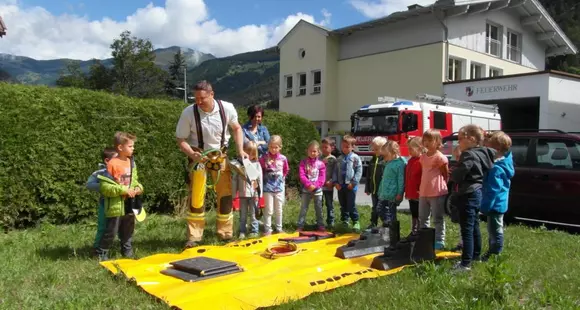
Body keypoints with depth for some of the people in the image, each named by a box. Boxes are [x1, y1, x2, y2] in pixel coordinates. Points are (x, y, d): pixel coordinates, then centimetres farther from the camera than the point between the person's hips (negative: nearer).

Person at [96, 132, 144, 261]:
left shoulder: (131, 162, 6)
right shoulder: (112, 164, -16)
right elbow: (104, 186, -17)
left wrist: (138, 187, -3)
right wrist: (123, 190, -21)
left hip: (129, 205, 6)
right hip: (116, 206, -6)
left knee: (128, 231, 17)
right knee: (111, 231, 3)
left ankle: (127, 252, 32)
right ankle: (102, 253, 20)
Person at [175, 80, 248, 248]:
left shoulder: (227, 108, -16)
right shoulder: (188, 113, -21)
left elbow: (236, 128, 3)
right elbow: (181, 140, -11)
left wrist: (240, 150, -7)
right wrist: (192, 154, -28)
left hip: (220, 154, 2)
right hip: (198, 156, -2)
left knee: (226, 193, 4)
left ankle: (225, 233, 21)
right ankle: (194, 236, 5)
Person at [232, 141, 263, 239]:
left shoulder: (256, 164, 0)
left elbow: (260, 179, 1)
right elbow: (235, 179, 1)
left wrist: (259, 194, -2)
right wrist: (234, 193, 0)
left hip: (253, 194, -1)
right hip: (243, 194, 1)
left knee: (253, 213, 8)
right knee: (243, 214, 10)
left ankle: (254, 231, 18)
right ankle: (242, 231, 19)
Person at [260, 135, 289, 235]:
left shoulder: (283, 158, -2)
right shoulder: (264, 158, -10)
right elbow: (260, 171, 1)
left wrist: (281, 178, 10)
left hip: (280, 187, 3)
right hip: (268, 187, -3)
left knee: (279, 210, 13)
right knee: (269, 210, 2)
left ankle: (279, 228, 25)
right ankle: (267, 229, 11)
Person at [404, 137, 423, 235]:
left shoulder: (422, 161, -16)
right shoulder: (410, 161, 12)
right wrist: (407, 191, 16)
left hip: (419, 195, -9)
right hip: (411, 194, 9)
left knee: (419, 216, 1)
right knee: (413, 215, 17)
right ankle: (413, 233, 27)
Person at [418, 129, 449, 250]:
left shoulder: (441, 157, -11)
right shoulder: (423, 157, 11)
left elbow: (446, 175, -4)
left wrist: (441, 187, 0)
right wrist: (422, 187, 13)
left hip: (437, 193, -8)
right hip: (423, 192, 8)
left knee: (438, 218, 2)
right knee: (422, 218, 15)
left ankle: (440, 241, 10)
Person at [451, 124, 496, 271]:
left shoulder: (469, 155, -20)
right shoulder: (482, 153, 8)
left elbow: (458, 175, -23)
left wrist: (451, 175, 0)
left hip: (468, 195, -10)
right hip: (477, 193, 10)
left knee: (467, 230, -8)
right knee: (474, 227, 21)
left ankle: (466, 263, -6)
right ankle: (476, 255, 35)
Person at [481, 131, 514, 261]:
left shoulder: (496, 168, -25)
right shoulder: (503, 161, 4)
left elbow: (493, 189, -24)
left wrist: (485, 206, -20)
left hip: (495, 205, -10)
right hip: (499, 203, 10)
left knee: (495, 230, 1)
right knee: (493, 230, 20)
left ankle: (495, 255, 11)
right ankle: (492, 252, 32)